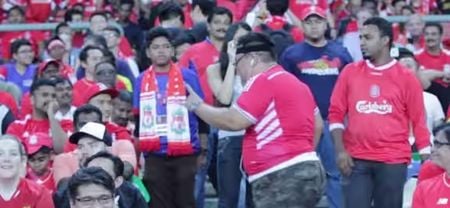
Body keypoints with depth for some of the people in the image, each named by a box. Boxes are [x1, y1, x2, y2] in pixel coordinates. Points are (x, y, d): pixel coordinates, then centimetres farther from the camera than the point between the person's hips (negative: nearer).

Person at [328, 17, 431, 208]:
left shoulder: (406, 77, 2)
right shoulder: (350, 72, 7)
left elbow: (418, 122, 2)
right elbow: (336, 113, 7)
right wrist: (340, 149, -5)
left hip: (393, 161, -1)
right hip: (356, 159, 1)